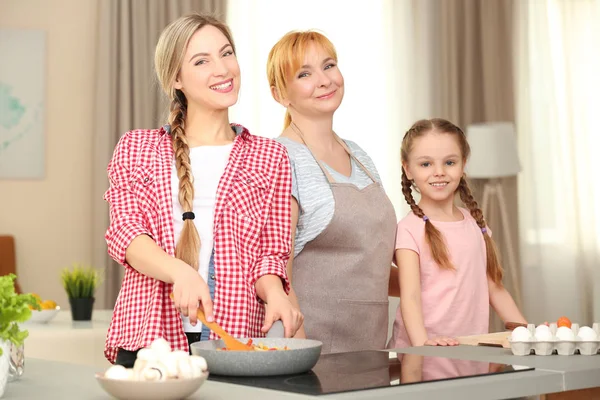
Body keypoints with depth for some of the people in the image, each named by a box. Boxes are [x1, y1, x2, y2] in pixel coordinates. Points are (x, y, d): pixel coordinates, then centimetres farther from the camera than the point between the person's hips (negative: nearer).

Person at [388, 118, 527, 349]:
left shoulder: (475, 224, 11)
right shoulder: (410, 230, -5)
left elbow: (495, 289, 17)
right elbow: (410, 296, -14)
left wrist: (526, 331, 6)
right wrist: (422, 343, -30)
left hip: (472, 348, 5)